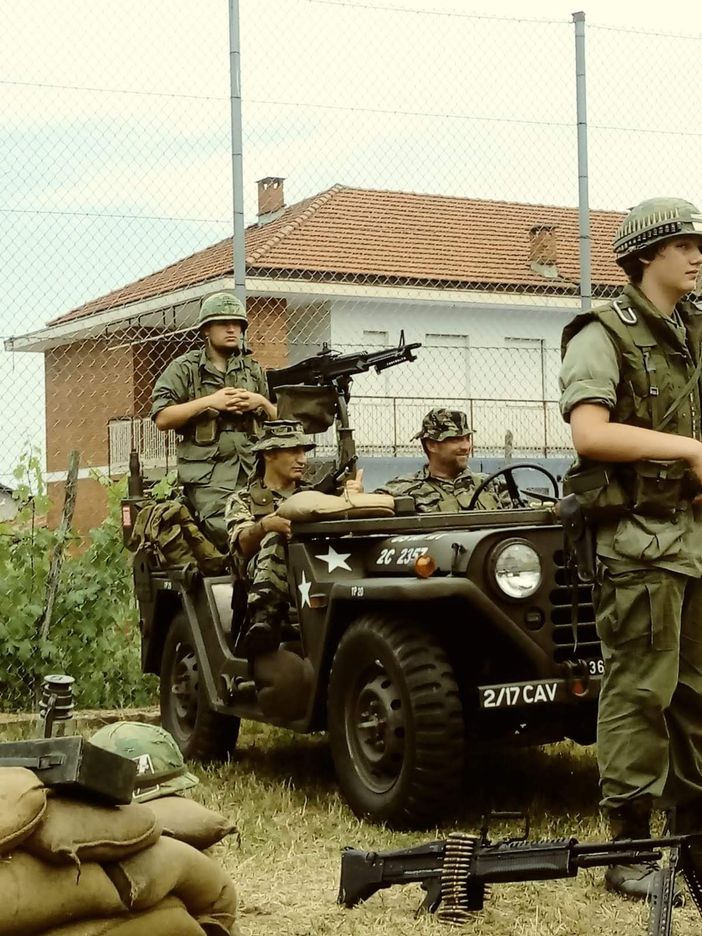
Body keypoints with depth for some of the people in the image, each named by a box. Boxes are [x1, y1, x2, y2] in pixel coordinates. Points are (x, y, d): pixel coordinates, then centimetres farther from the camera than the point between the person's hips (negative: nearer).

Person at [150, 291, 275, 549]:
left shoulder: (254, 370, 21)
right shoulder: (184, 369, 8)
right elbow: (162, 418, -3)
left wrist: (262, 403, 2)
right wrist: (209, 402, -8)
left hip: (253, 470, 4)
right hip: (207, 476, -4)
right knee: (229, 533, -25)